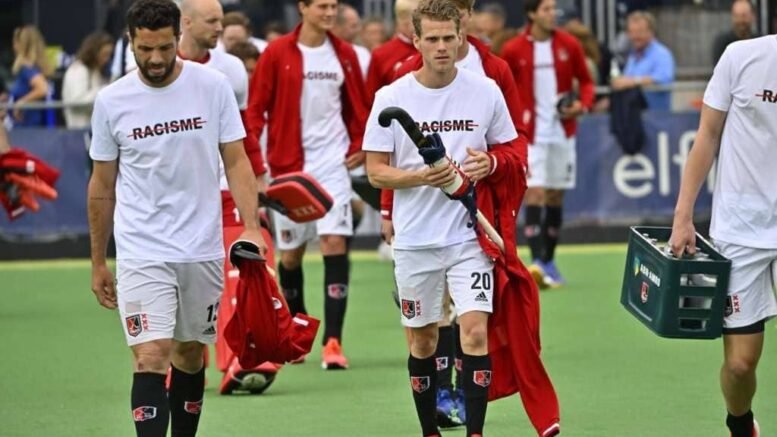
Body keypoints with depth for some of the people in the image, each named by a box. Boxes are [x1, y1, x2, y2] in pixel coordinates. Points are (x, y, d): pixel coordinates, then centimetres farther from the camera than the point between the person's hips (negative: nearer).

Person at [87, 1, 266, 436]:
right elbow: (103, 186, 8)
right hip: (141, 254, -2)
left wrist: (251, 227, -12)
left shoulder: (212, 86, -2)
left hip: (203, 252, 2)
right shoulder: (112, 101, -2)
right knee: (151, 359, -13)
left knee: (190, 354, 13)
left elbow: (236, 162, 1)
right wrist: (98, 263, 10)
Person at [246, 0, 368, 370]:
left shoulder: (344, 55, 5)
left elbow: (357, 105, 14)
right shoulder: (277, 54, -3)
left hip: (332, 162, 1)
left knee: (334, 241, -13)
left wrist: (358, 146, 4)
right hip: (287, 165, -1)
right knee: (290, 252, 8)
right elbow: (256, 106, -1)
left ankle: (333, 341, -15)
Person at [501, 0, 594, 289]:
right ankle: (536, 261, -24)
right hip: (530, 134, -3)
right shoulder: (513, 50, -4)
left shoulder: (569, 45, 2)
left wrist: (583, 104, -8)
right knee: (534, 193, -16)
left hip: (562, 132, 3)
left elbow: (585, 80, 11)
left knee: (556, 196, 9)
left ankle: (548, 262, 19)